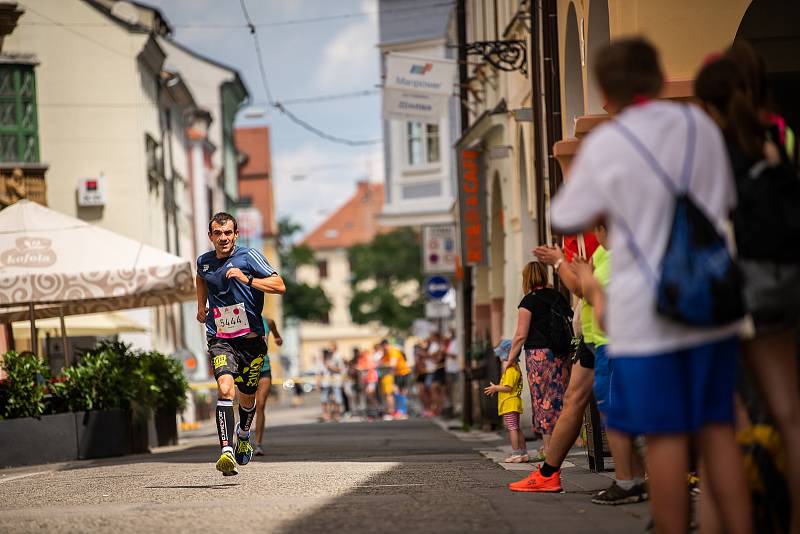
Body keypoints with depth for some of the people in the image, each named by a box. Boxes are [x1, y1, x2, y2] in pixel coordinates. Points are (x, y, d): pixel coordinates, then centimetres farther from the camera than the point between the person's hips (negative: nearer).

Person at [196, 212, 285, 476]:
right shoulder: (203, 262, 5)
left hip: (251, 338, 0)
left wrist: (246, 279, -23)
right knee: (225, 388, -24)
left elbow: (279, 286, -13)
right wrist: (201, 305, 22)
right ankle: (227, 451, -34)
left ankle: (243, 434, 47)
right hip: (220, 339, 0)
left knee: (247, 397, 13)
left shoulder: (249, 256, -7)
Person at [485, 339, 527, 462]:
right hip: (515, 404, 10)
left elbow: (508, 388, -22)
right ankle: (524, 454, 17)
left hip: (510, 404, -10)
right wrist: (497, 388, 22)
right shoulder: (516, 367, 15)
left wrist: (495, 388, -8)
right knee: (517, 429, 14)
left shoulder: (510, 369, -16)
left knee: (512, 429, -9)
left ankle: (516, 454, -11)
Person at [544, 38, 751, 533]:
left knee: (665, 436, 0)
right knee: (718, 430, 9)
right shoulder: (702, 126, 3)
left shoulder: (605, 145, -9)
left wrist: (576, 173, 19)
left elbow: (566, 220, 2)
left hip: (647, 313, -4)